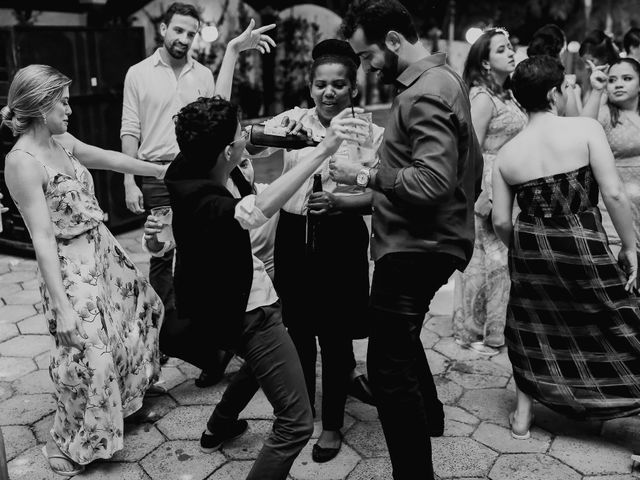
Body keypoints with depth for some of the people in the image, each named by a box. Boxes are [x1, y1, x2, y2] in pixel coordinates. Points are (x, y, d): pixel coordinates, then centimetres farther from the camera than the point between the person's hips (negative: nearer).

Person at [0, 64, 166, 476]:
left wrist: (160, 170, 27)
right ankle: (73, 448, 25)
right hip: (73, 266, -9)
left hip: (105, 251, 10)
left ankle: (130, 395, 53)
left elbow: (106, 158, 19)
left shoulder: (61, 141, 2)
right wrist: (61, 305, -24)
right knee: (87, 360, -2)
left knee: (143, 306, 26)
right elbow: (43, 237, -24)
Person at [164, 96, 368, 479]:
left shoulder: (189, 168, -6)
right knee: (296, 423, -7)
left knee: (264, 357, 39)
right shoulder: (206, 202, -32)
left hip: (232, 301, 10)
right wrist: (323, 149, -56)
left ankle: (219, 427, 57)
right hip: (248, 312, -10)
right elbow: (258, 209, -53)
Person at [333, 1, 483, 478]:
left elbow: (432, 182, -30)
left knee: (389, 368, -6)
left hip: (415, 247, -11)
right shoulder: (442, 79, 13)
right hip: (425, 239, 11)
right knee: (400, 336, 30)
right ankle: (428, 416, 51)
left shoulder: (426, 93, -19)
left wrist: (365, 176, -21)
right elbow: (466, 162, 19)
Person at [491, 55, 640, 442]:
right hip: (584, 247, -4)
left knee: (532, 331, 23)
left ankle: (522, 416, 30)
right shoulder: (586, 128, -11)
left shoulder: (506, 153, -1)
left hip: (530, 251, 4)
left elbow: (501, 221, 0)